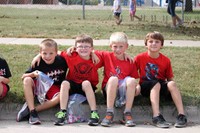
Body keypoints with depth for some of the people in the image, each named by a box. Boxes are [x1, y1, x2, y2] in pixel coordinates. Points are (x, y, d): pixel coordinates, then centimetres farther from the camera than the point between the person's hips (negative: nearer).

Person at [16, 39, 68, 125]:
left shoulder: (61, 60, -15)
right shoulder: (38, 63, -16)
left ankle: (29, 109, -28)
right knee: (27, 80, -29)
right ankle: (32, 111, -32)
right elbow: (23, 77, -14)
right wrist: (33, 74, -33)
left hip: (54, 88, 0)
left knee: (60, 98, -33)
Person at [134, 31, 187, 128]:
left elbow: (170, 79, 6)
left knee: (172, 84, -29)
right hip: (145, 87, -2)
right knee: (156, 84, -34)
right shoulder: (140, 58, -3)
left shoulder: (166, 60, 1)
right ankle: (156, 116, -46)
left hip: (161, 87, 2)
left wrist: (169, 86, -12)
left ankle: (181, 115, -36)